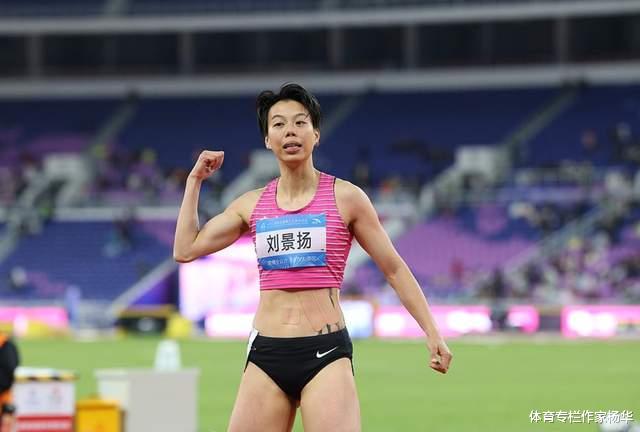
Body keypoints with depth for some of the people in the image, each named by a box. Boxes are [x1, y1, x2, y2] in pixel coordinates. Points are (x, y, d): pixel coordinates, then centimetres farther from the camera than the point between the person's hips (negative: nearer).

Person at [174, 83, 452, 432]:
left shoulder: (344, 198, 2)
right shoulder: (252, 204, 11)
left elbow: (394, 269, 7)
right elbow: (186, 250, 12)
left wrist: (432, 333, 3)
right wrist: (195, 179, 14)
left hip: (325, 353, -4)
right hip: (265, 354, 4)